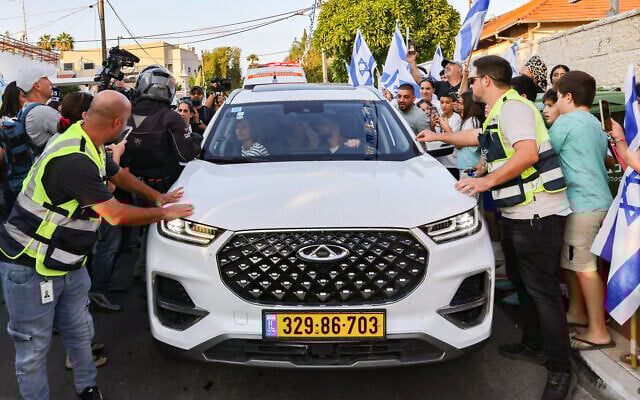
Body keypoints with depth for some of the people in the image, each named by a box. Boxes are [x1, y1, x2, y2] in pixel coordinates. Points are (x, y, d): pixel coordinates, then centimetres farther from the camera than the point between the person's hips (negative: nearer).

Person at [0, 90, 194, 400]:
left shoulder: (89, 145, 2)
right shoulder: (75, 160, -30)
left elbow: (120, 175, 23)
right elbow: (116, 215, -24)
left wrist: (156, 196, 27)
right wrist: (163, 213, -10)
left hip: (69, 264, 9)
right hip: (30, 268, -9)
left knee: (79, 332, 19)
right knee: (34, 346, 7)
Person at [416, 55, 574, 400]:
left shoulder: (512, 106, -13)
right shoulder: (500, 112, 19)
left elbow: (528, 153, -27)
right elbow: (477, 137, 38)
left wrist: (487, 181, -27)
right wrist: (439, 136, 46)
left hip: (536, 212, -11)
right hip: (517, 212, 11)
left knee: (542, 289, -7)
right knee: (522, 281, 19)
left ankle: (560, 371, 1)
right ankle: (532, 345, 34)